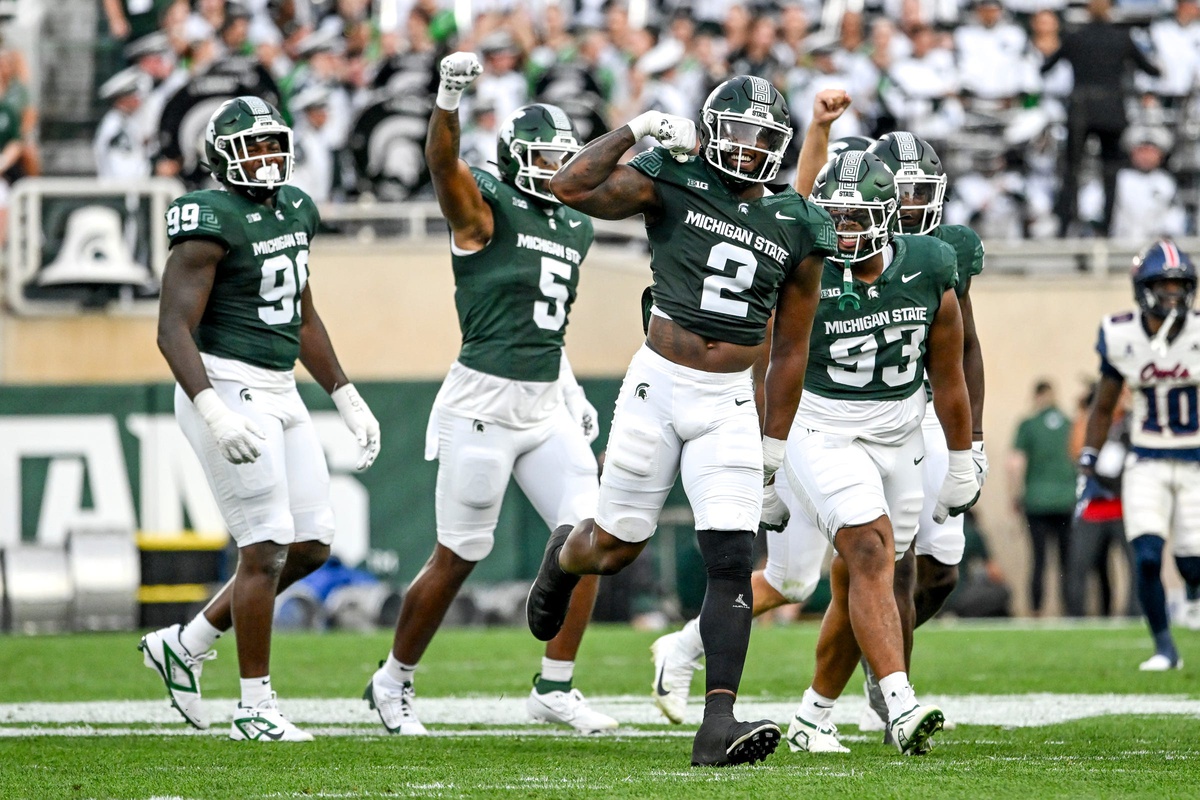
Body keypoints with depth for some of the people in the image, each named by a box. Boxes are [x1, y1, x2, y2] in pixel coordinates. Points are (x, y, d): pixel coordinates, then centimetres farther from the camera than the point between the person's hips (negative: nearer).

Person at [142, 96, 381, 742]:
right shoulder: (211, 223, -14)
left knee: (310, 545, 8)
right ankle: (255, 709, 2)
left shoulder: (294, 211, 12)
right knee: (266, 548, -8)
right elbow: (174, 330, -19)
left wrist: (347, 399, 22)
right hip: (227, 389, -9)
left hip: (279, 395, 9)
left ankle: (186, 645, 21)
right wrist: (214, 413, -30)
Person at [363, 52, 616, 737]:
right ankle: (394, 681, 21)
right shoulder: (484, 206, -7)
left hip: (546, 405, 7)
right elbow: (443, 161, -28)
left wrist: (571, 391, 21)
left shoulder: (576, 229, 14)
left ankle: (555, 687, 6)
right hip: (484, 403, -7)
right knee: (459, 557, 2)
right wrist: (449, 98, -46)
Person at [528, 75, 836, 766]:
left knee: (732, 564, -11)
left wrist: (773, 452, 12)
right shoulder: (672, 185, -3)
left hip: (730, 405, 2)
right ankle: (565, 557, 48)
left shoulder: (795, 229, 6)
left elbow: (790, 350, 12)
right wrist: (635, 131, -14)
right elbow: (571, 190, -17)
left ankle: (719, 725, -15)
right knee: (616, 547, 9)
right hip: (659, 388, -2)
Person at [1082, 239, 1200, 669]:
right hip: (1146, 464, 0)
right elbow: (1103, 408, 7)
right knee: (1147, 558, -14)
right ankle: (1165, 649, 3)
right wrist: (1088, 463, 4)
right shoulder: (1121, 338, -6)